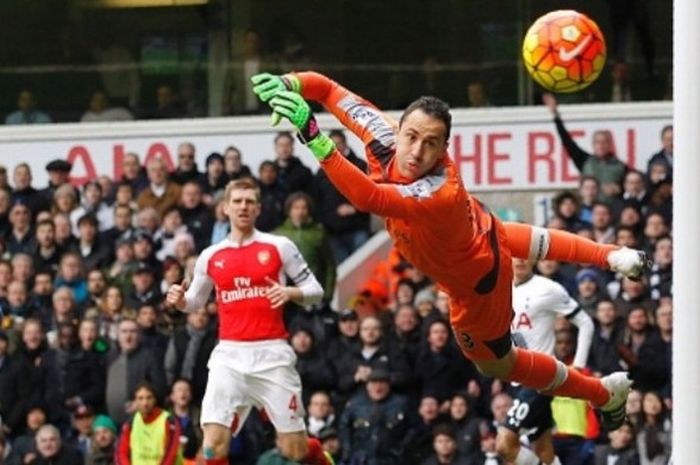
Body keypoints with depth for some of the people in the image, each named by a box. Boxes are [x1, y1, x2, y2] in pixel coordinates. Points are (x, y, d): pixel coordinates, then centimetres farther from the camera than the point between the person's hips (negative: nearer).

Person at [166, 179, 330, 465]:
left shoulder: (279, 247, 2)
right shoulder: (211, 256, 10)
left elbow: (315, 291, 5)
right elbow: (195, 302, 23)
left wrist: (290, 293, -17)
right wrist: (179, 300, -1)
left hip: (272, 354, -2)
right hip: (229, 355, 2)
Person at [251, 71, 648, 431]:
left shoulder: (441, 194, -50)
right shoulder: (386, 140, -31)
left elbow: (367, 197, -66)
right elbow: (326, 88, -25)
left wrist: (314, 138, -74)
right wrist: (287, 85, -45)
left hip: (476, 282, -6)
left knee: (496, 362, 21)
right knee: (532, 243, 37)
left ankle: (607, 394, 41)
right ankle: (611, 256, 64)